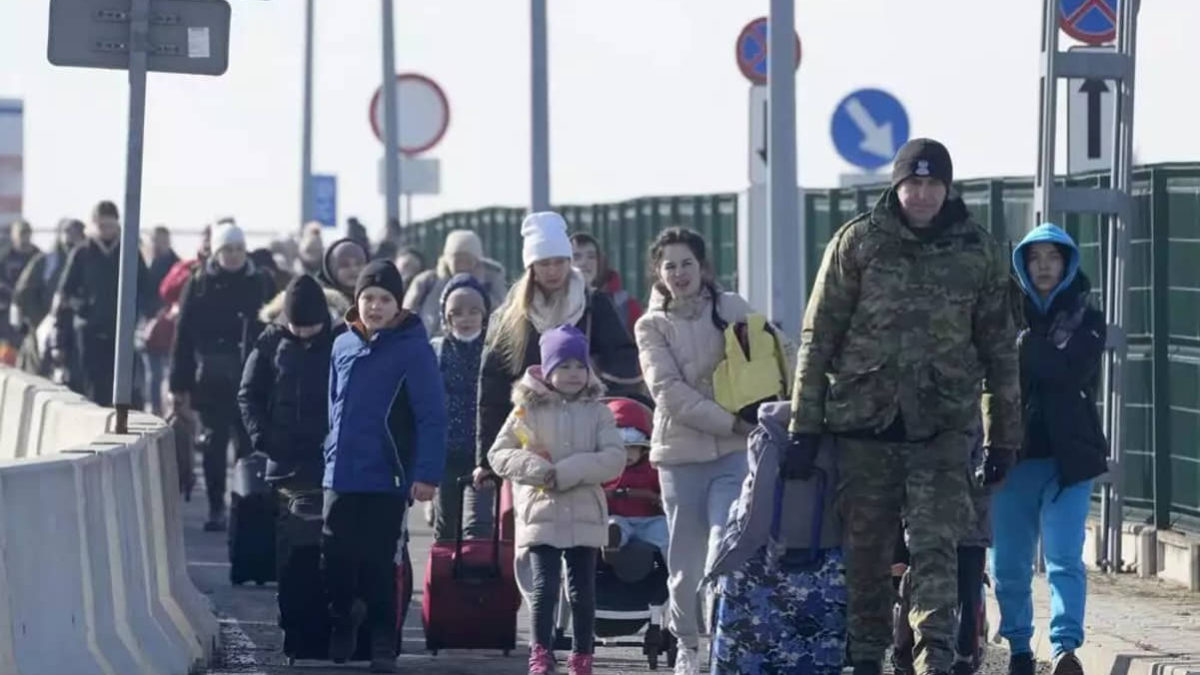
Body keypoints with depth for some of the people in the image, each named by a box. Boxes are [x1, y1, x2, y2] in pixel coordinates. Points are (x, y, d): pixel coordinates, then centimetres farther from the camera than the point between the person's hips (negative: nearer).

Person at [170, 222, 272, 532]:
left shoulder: (259, 284, 4)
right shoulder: (199, 285, 2)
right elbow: (184, 336, 1)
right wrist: (179, 385, -3)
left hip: (249, 380, 0)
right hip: (211, 380, 0)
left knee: (248, 445, -3)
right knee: (213, 445, 2)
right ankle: (216, 509, 9)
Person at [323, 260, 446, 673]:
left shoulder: (412, 349, -9)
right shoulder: (344, 346, 8)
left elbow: (432, 416, -12)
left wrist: (427, 473, -18)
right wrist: (333, 454, 14)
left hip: (386, 480, -5)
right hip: (340, 477, 5)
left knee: (378, 565, 0)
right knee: (336, 560, 7)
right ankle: (343, 622, 30)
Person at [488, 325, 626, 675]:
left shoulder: (598, 412, 3)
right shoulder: (527, 410, 2)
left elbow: (614, 459, -7)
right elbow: (499, 454, 2)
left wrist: (567, 472, -17)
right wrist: (536, 469, -14)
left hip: (585, 517, 1)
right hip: (541, 513, -1)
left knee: (582, 590, 5)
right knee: (544, 586, -8)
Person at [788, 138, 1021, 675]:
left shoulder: (979, 252, 5)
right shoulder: (857, 243, 0)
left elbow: (999, 348, 11)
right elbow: (818, 336, 2)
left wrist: (1003, 438, 10)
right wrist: (804, 428, -2)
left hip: (942, 426, 0)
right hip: (865, 418, 0)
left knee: (936, 545, -11)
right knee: (866, 550, 7)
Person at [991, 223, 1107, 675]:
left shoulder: (1086, 319, 7)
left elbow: (1071, 370, -11)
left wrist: (1025, 348, -8)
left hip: (1068, 455, -2)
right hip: (1014, 453, 2)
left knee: (1064, 558, -14)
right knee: (1009, 564, 5)